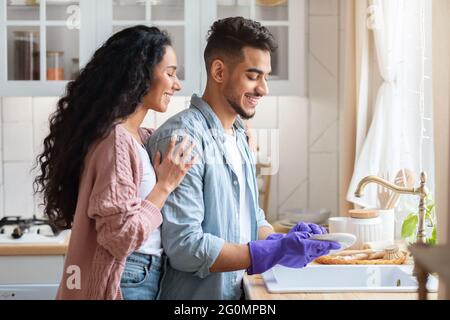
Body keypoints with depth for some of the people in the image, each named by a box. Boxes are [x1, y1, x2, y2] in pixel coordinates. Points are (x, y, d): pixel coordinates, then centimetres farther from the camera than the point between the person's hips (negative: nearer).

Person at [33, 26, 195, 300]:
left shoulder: (141, 137, 6)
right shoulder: (116, 139, -20)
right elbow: (120, 235, -23)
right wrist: (165, 185, -15)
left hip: (146, 275, 9)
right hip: (127, 281, -9)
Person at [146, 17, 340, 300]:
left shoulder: (239, 137, 9)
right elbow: (183, 247, -25)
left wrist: (282, 242, -6)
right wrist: (272, 254, -26)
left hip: (236, 292, 8)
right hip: (195, 295, -8)